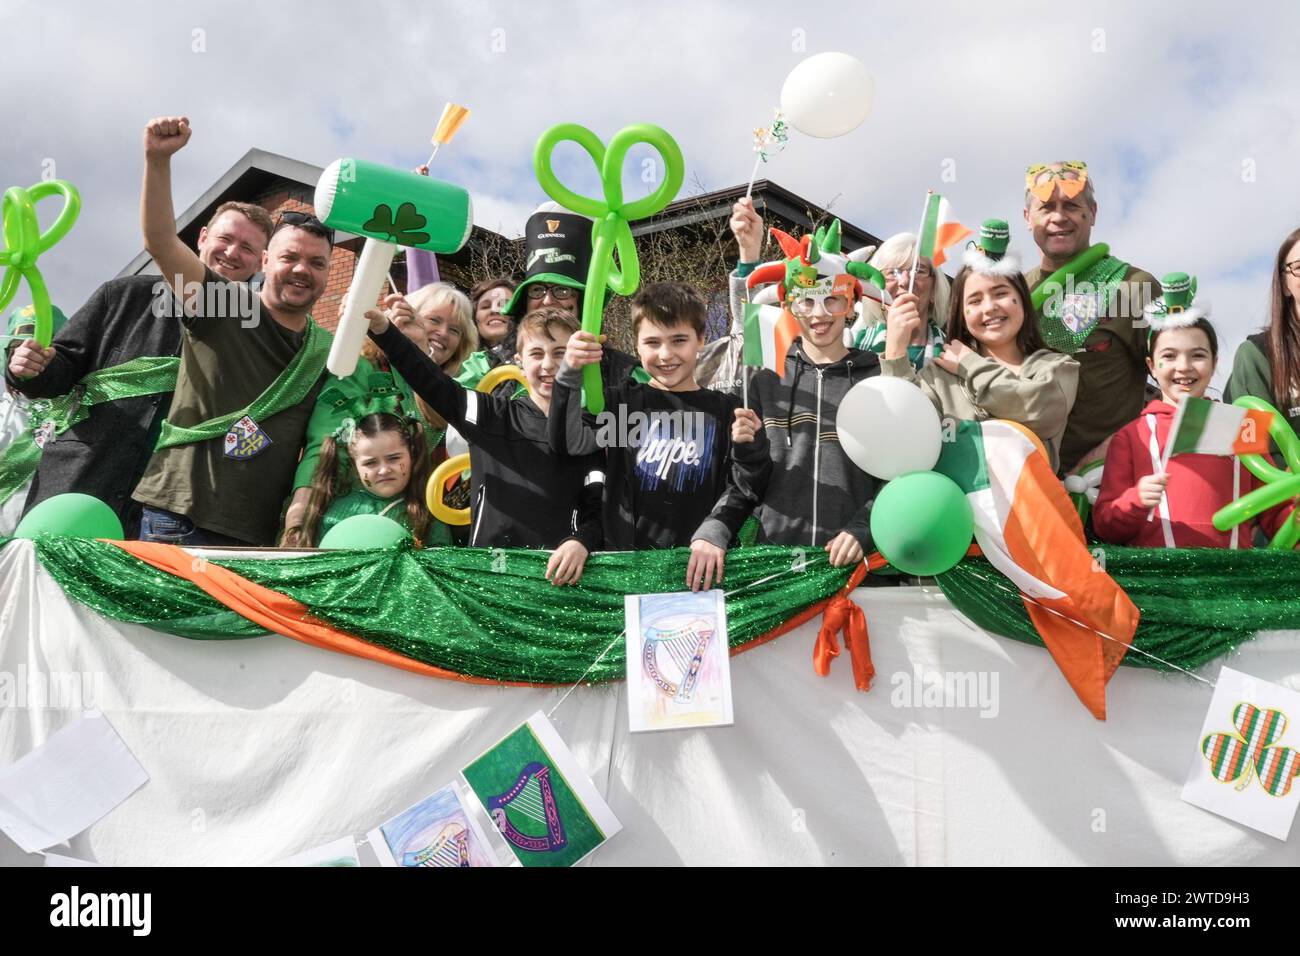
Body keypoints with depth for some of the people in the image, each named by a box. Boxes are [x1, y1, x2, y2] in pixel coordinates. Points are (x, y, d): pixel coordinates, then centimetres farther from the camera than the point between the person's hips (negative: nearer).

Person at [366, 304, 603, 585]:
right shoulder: (493, 415, 8)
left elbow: (597, 510, 2)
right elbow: (430, 380, -1)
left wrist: (580, 543, -19)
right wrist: (383, 329, -14)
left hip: (557, 572, 0)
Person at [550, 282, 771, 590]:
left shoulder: (725, 410, 6)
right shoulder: (622, 400, 8)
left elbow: (742, 490, 5)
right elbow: (570, 443, -7)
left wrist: (715, 532, -13)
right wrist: (569, 376, -20)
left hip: (699, 566, 0)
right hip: (626, 560, 0)